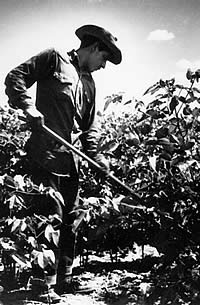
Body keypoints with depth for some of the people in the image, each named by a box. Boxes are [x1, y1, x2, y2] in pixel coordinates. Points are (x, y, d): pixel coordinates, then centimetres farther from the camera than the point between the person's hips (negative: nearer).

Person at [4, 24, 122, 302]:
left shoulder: (89, 83, 22)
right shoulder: (54, 59, 1)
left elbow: (90, 124, 21)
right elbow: (15, 77, -5)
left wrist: (94, 153, 6)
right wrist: (27, 105, -21)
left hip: (71, 159, 8)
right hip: (45, 155, -8)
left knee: (70, 220, 11)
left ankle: (63, 284, 23)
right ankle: (46, 285, 0)